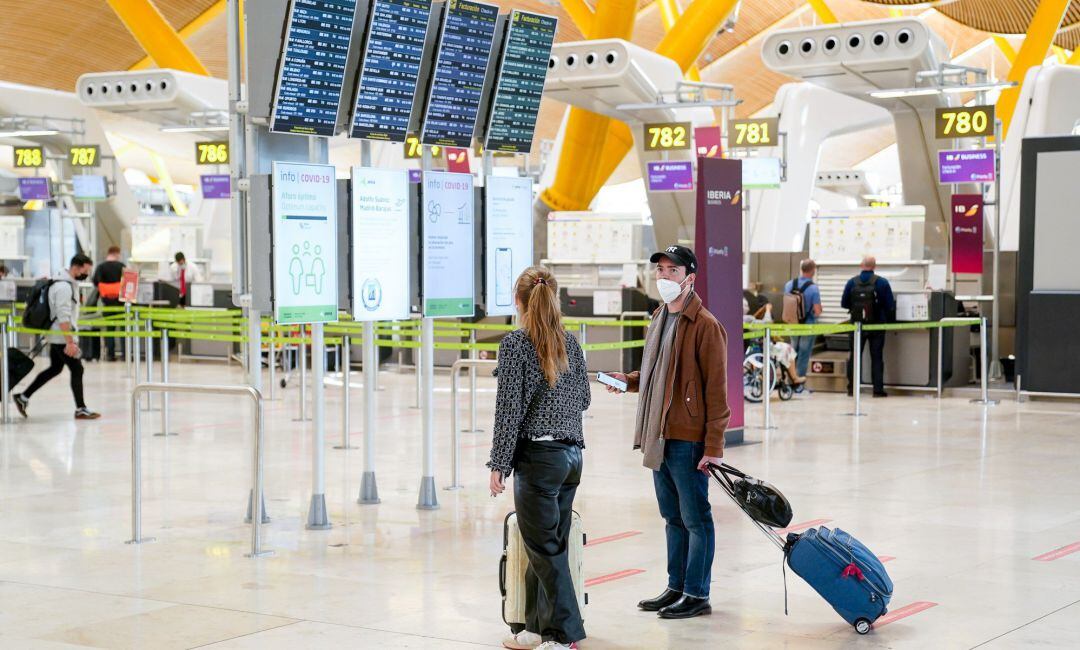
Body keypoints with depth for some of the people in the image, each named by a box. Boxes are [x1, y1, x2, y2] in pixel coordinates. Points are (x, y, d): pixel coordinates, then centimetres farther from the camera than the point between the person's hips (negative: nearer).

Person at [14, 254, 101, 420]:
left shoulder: (67, 283, 12)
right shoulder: (64, 287, -20)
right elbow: (63, 317, -25)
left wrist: (71, 339, 25)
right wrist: (70, 342, -27)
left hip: (56, 337, 10)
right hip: (63, 338, -10)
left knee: (54, 369, 18)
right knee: (77, 370, -3)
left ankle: (23, 397, 22)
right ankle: (80, 409, 3)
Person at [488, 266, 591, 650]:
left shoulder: (515, 344, -10)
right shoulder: (570, 342, 8)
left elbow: (509, 409, -12)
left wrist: (499, 464, -7)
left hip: (538, 456, -7)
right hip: (572, 453, 7)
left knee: (545, 548, 0)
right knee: (549, 544, 13)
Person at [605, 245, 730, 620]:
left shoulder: (705, 325, -12)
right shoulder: (659, 321, 15)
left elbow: (716, 389, -14)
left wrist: (713, 445, -18)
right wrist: (629, 380, 8)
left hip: (688, 440, -9)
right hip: (658, 436, 9)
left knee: (695, 518, 1)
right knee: (673, 518, 17)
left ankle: (697, 595, 8)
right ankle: (676, 587, 26)